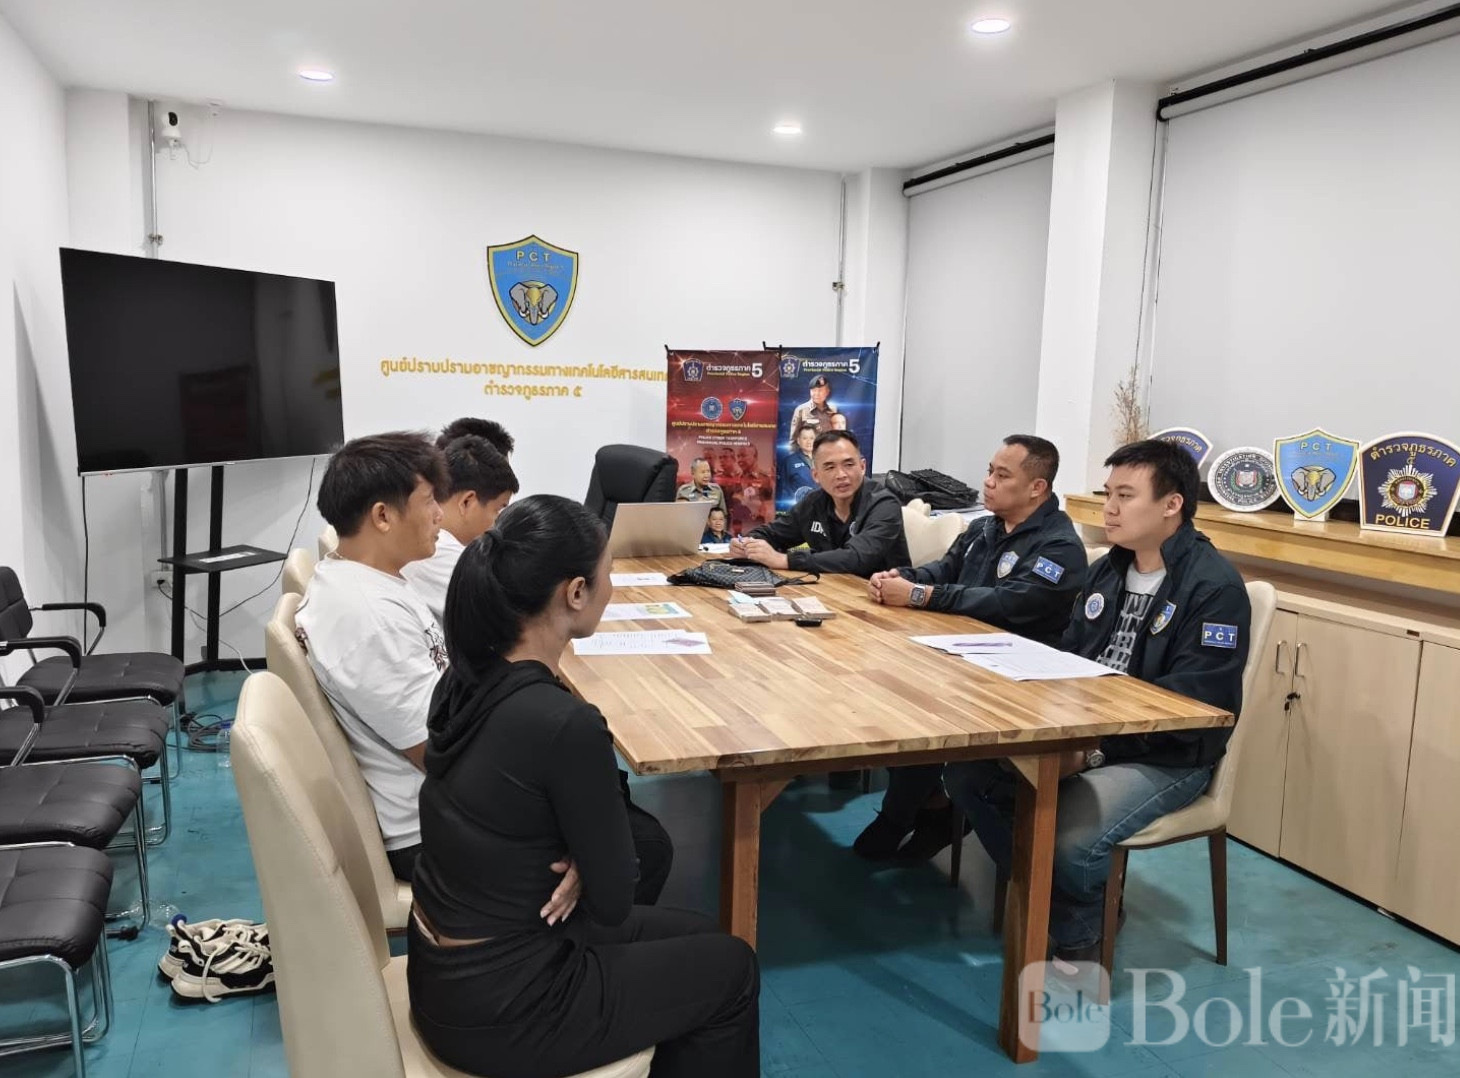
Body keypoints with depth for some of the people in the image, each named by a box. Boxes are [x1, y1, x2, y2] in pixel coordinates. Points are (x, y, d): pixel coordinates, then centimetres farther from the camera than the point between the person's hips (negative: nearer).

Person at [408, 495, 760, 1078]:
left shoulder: (467, 678, -5)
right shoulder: (564, 723, -30)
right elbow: (613, 900, -17)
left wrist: (575, 862, -8)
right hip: (495, 1007, -7)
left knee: (694, 936, 23)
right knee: (731, 968, 15)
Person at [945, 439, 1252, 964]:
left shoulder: (1214, 588, -14)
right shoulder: (1107, 570, 10)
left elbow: (1190, 706, -20)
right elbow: (1068, 659, 15)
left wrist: (1095, 748, -26)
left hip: (1167, 757, -7)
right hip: (1082, 734, 8)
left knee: (1070, 838, -31)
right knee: (968, 774, -9)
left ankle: (1075, 931, 4)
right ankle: (1048, 896, 10)